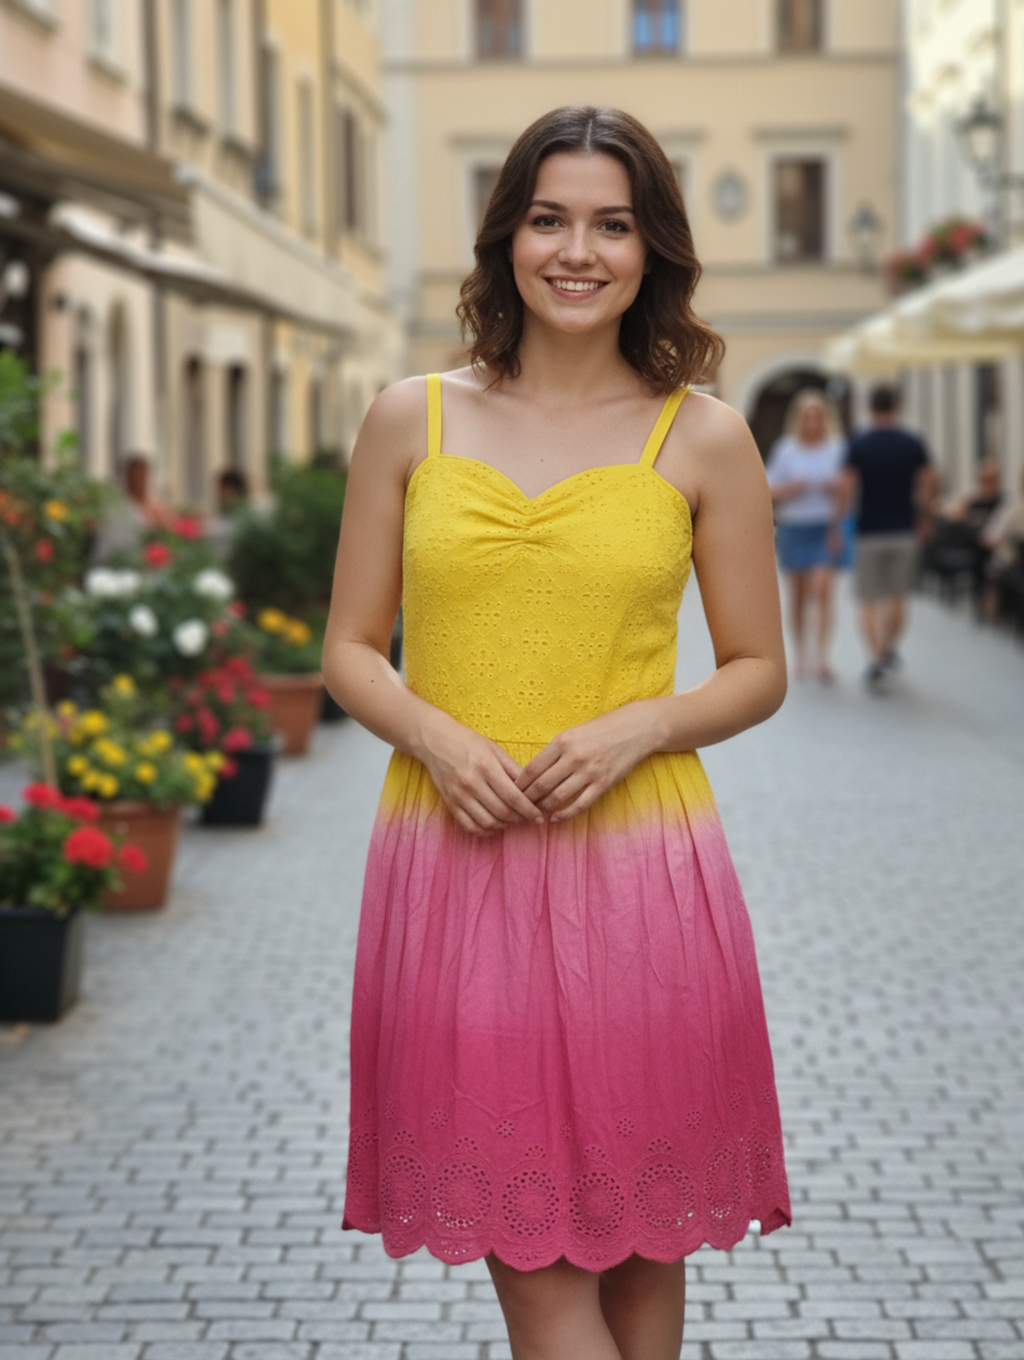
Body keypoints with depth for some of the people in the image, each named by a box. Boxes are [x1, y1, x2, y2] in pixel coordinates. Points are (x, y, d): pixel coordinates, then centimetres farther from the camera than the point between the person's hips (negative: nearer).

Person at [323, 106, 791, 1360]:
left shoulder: (702, 440, 3)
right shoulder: (411, 420, 6)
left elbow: (758, 671, 7)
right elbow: (350, 649, 10)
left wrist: (636, 728, -11)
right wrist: (435, 736, -10)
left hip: (636, 869, 0)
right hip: (455, 867, 1)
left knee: (638, 1237, 9)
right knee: (527, 1248, 1)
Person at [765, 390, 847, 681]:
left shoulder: (838, 448, 4)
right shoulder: (785, 449, 5)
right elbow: (770, 491, 6)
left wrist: (836, 488, -12)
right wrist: (791, 488, -13)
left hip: (826, 528, -1)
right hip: (793, 528, 1)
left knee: (823, 589, -14)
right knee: (798, 594, 7)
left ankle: (823, 657, -17)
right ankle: (800, 654, 20)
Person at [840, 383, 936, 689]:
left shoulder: (858, 445, -7)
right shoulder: (914, 444, -1)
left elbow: (847, 489, -12)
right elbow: (928, 487, -1)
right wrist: (922, 518, 13)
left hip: (869, 531, -2)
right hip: (904, 531, 2)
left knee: (869, 601, 3)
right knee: (898, 598, 17)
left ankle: (875, 658, -11)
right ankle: (889, 650, 26)